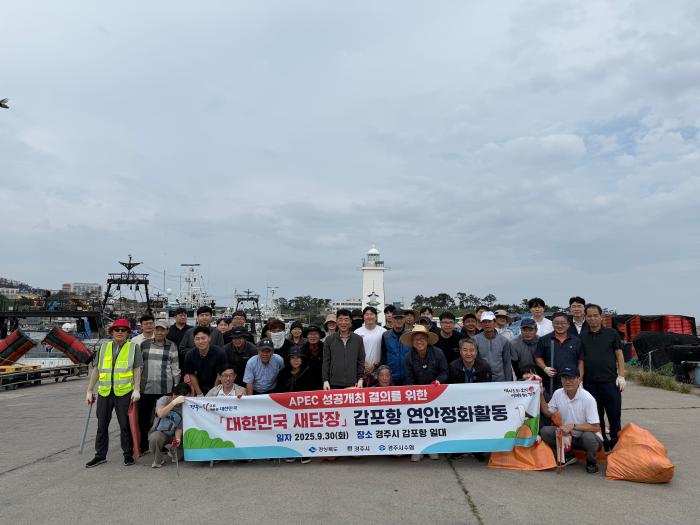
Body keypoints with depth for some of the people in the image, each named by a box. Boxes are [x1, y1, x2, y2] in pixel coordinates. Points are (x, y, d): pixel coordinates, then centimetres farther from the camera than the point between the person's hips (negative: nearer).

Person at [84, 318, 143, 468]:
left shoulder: (134, 347, 3)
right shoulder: (103, 347, 12)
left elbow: (137, 370, -2)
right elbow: (96, 370, 14)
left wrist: (136, 389, -9)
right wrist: (90, 390, 11)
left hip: (124, 392, -3)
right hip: (104, 392, 4)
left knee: (125, 425, 4)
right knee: (102, 425, 11)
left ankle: (128, 454, 15)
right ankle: (100, 455, 24)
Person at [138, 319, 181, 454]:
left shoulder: (172, 346, 4)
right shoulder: (144, 344, 8)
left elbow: (175, 367, 5)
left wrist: (177, 385, 2)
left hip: (165, 387, -2)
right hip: (146, 386, 2)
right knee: (143, 416, 7)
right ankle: (143, 445, 19)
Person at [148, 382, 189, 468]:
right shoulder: (163, 400, -11)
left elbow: (179, 428, -4)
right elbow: (160, 414, -33)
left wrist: (177, 439, -24)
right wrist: (174, 402, -40)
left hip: (172, 435, 3)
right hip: (159, 432, -3)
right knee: (154, 438, -37)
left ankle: (173, 451, 13)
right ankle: (158, 460, -7)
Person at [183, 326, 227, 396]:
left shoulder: (219, 353, -21)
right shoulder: (190, 355, -12)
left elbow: (220, 375, -13)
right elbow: (192, 375, -2)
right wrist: (199, 394, -4)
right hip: (199, 389, 2)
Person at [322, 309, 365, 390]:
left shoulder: (358, 339, 6)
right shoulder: (329, 339, 4)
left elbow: (361, 361, 7)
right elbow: (326, 361, 4)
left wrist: (360, 379, 0)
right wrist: (325, 380, -2)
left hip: (352, 383, 1)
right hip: (334, 383, 0)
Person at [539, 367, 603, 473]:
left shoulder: (588, 398, -21)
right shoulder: (558, 394, -5)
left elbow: (595, 427, -22)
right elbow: (548, 413, 8)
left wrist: (573, 426, -29)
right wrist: (541, 395, -5)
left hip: (588, 435, -4)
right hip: (567, 436, 4)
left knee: (588, 437, -37)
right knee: (545, 431, -17)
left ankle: (591, 463, -3)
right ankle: (567, 456, 7)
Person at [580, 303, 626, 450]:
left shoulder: (611, 333, 5)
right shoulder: (582, 336, 8)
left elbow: (619, 355, 4)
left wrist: (621, 376, -4)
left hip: (610, 381, -2)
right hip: (589, 382, 2)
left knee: (614, 414, 2)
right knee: (596, 416, 8)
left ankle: (615, 444, 14)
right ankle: (601, 443, 19)